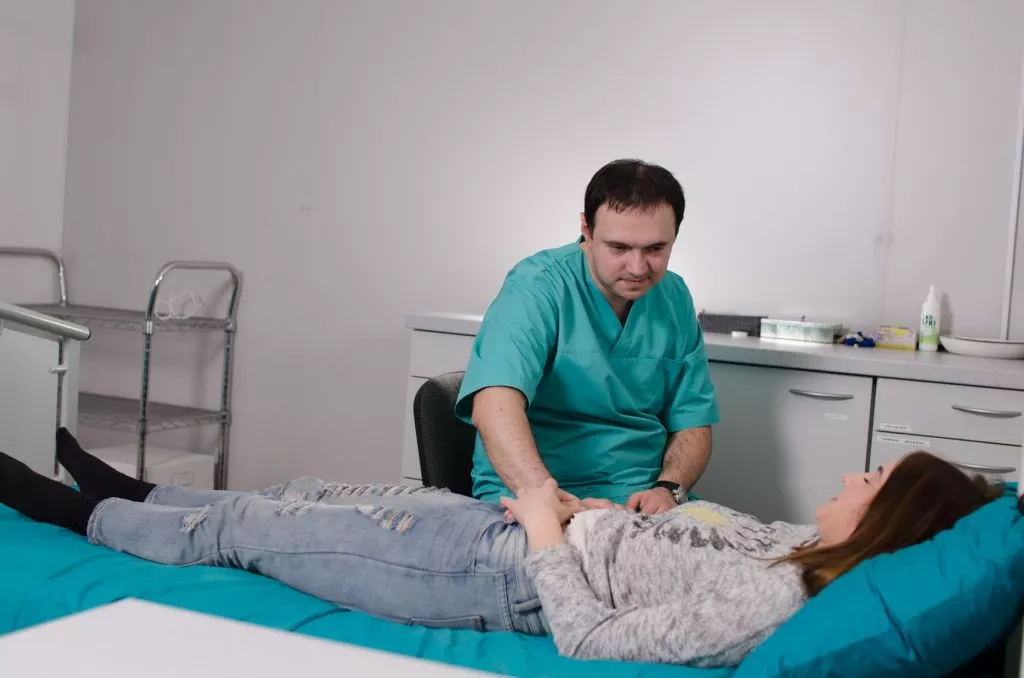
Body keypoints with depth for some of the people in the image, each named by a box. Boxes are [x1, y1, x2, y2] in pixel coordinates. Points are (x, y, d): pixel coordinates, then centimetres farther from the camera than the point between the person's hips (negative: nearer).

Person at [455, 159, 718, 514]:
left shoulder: (675, 298, 6)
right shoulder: (536, 287, -12)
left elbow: (693, 423, 9)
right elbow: (494, 405, -27)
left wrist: (668, 489, -11)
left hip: (644, 499, 4)